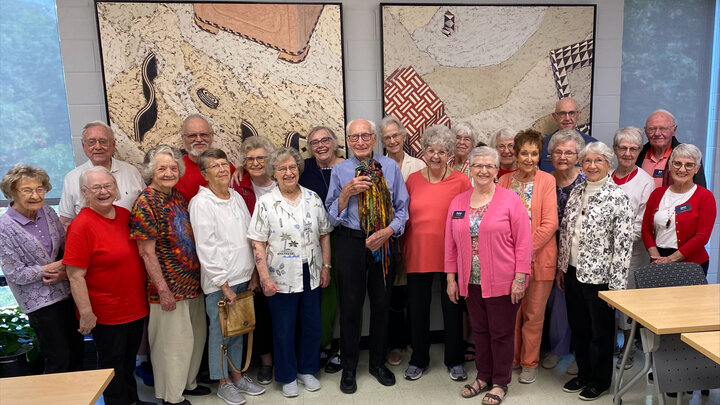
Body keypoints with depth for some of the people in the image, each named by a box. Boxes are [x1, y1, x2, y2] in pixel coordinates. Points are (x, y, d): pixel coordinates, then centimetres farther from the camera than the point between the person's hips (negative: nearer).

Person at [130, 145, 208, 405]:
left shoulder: (177, 196, 7)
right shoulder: (145, 203, -16)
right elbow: (147, 252, -17)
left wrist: (199, 276, 14)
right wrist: (163, 289, -17)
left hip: (192, 283, 8)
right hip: (170, 288, -8)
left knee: (197, 336, 19)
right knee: (173, 342, 6)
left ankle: (188, 382, 40)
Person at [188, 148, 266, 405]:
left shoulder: (237, 197, 8)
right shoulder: (201, 203, -12)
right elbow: (206, 249, -15)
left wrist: (253, 274, 9)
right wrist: (225, 286, -15)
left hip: (243, 278, 6)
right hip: (219, 282, -6)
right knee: (220, 332, 7)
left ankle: (237, 375, 33)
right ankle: (223, 382, 25)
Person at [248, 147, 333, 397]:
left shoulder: (313, 198, 3)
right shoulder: (266, 203, -7)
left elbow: (324, 235, 8)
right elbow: (258, 243, -8)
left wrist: (326, 266, 5)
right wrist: (264, 277, -13)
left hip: (311, 276, 3)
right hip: (281, 278, -3)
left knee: (311, 325, 14)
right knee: (284, 328, 9)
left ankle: (307, 370, 34)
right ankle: (287, 377, 28)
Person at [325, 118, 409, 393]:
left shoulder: (390, 167, 1)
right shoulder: (339, 171, 1)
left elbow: (402, 208, 3)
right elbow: (332, 216, 1)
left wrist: (387, 231, -14)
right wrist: (347, 192, -15)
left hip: (384, 243, 1)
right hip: (351, 242, -1)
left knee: (381, 304, 13)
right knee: (351, 306, 6)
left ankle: (378, 363, 33)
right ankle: (348, 368, 24)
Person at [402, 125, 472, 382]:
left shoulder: (461, 180, -3)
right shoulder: (413, 180, 4)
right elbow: (404, 216, 9)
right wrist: (404, 245, 2)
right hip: (418, 253, 2)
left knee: (452, 308, 11)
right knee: (417, 308, 11)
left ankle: (455, 360, 30)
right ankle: (419, 359, 30)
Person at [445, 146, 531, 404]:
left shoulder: (510, 200, -7)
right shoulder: (458, 203, 6)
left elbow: (523, 242, -9)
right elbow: (451, 244, 8)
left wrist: (520, 278, -13)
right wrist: (451, 278, 6)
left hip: (503, 282, -4)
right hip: (471, 281, 4)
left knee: (501, 333, 9)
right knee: (479, 330, 16)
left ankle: (500, 383, 27)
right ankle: (483, 376, 34)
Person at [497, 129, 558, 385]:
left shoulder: (547, 181, -5)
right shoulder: (504, 181, 5)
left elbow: (550, 223, -12)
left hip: (538, 258, -3)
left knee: (533, 315, 9)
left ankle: (529, 364, 26)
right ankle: (511, 359, 31)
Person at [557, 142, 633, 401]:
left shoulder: (618, 197, -12)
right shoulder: (576, 193, 7)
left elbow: (623, 243, -14)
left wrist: (617, 284, -15)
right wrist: (561, 267, 10)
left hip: (599, 276, -6)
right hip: (573, 273, 6)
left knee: (600, 330, 10)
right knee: (578, 326, 17)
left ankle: (600, 380, 28)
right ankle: (583, 373, 35)